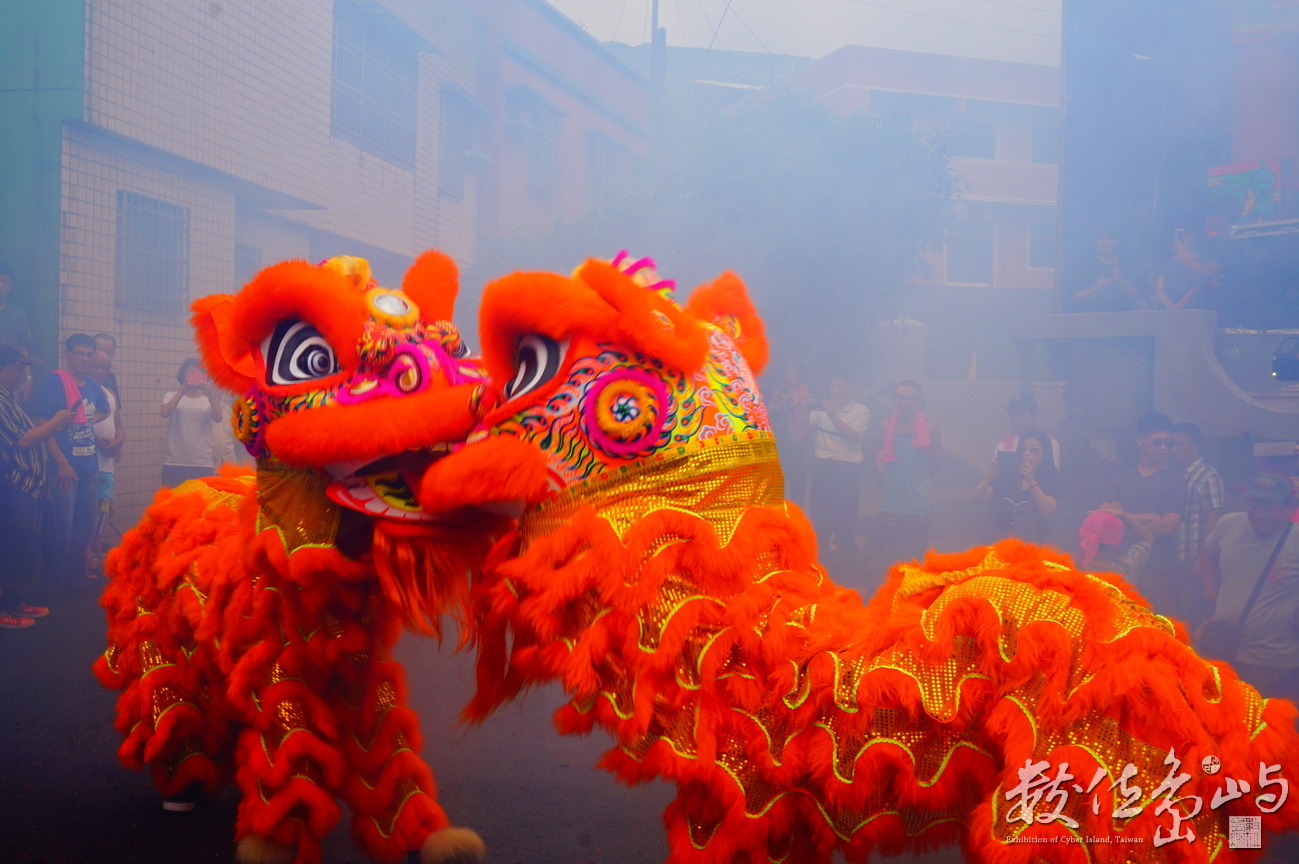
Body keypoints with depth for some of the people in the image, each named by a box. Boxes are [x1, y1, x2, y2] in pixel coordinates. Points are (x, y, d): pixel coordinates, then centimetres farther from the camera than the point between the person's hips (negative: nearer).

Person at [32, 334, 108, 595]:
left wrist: (91, 421, 8)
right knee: (60, 526, -1)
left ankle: (76, 577, 26)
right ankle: (55, 582, 11)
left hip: (89, 467, 7)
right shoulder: (55, 381, -9)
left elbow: (103, 411, 31)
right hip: (65, 467, -7)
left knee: (84, 526, 13)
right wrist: (61, 462, -18)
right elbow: (42, 423, -14)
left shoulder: (92, 386, 10)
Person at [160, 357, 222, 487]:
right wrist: (182, 390, -21)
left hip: (202, 462, 0)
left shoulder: (209, 399, 7)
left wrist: (211, 395, -25)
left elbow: (217, 418, -11)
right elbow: (165, 413, -13)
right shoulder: (172, 395, 7)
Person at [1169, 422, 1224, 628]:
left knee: (1196, 619, -3)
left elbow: (1214, 520, -14)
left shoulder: (1208, 477, -8)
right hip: (1179, 565, 7)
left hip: (1195, 566, -7)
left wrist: (1198, 562, -16)